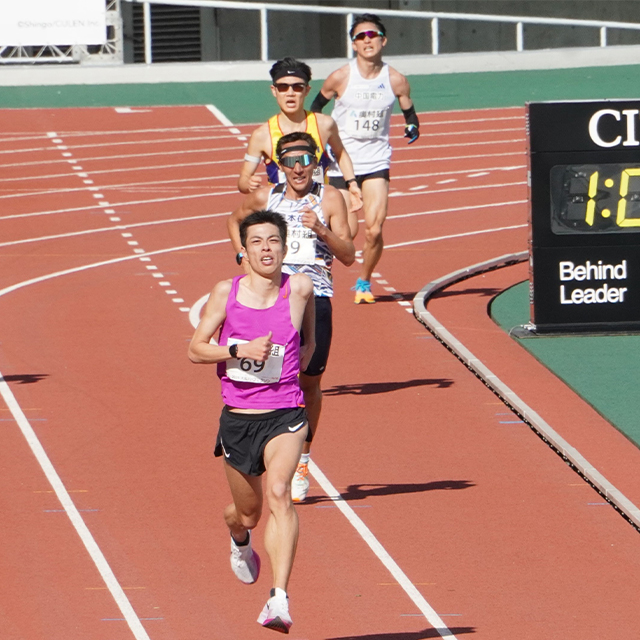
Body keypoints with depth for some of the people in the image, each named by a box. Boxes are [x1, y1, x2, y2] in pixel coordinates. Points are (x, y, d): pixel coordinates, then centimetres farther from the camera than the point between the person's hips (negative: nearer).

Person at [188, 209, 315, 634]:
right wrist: (240, 350, -15)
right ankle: (241, 541, 57)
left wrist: (298, 365, 6)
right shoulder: (226, 293, -4)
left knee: (279, 493, -27)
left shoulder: (299, 289, -4)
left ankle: (280, 599, -34)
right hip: (237, 418, 2)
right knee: (248, 512, 16)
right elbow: (196, 349, -1)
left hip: (284, 414, -2)